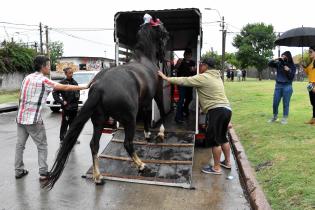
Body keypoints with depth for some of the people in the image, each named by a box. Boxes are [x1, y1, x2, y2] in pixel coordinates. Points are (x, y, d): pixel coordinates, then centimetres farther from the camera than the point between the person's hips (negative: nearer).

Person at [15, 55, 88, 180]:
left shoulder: (27, 78, 9)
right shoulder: (44, 81, -13)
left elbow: (21, 97, 15)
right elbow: (65, 88, -16)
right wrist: (85, 87, -11)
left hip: (20, 117, 8)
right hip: (33, 119, -7)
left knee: (20, 145, 14)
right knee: (42, 146, 4)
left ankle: (18, 171, 23)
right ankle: (43, 173, 6)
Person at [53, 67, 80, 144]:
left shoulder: (75, 82, 8)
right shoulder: (62, 83, -9)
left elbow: (78, 92, 24)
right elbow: (55, 93, -8)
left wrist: (77, 96, 5)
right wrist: (62, 102, -12)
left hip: (74, 107, 6)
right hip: (66, 107, -6)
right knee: (64, 124, 2)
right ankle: (62, 139, 14)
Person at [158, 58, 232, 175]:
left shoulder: (203, 77, -9)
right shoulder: (216, 77, 19)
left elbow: (184, 81, -9)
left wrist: (167, 78, -3)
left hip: (217, 110, -10)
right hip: (226, 109, 10)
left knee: (213, 138, -2)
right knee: (222, 137, 20)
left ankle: (216, 168, 6)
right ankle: (227, 162, 31)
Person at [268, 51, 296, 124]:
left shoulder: (292, 66, -2)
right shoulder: (279, 63, 3)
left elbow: (291, 77, -6)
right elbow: (269, 64, -4)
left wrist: (288, 70, -21)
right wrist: (275, 59, -15)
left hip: (287, 86, -2)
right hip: (278, 85, 2)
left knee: (286, 103, 2)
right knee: (275, 103, 7)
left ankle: (285, 118, 14)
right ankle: (275, 116, 25)